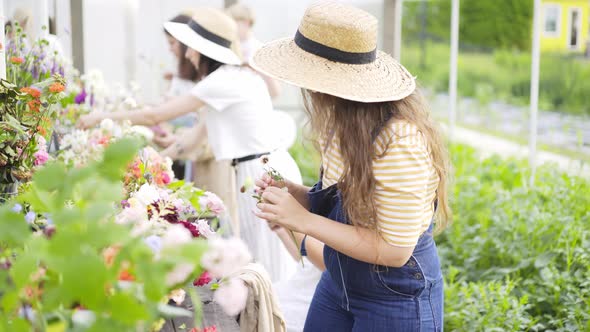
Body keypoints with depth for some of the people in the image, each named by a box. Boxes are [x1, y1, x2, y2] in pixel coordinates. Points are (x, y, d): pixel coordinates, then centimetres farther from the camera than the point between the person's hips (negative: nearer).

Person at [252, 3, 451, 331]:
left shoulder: (399, 140, -29)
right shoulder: (347, 125, -3)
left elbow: (394, 250, -25)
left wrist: (303, 220, -26)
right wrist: (293, 193, -9)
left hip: (398, 301, -7)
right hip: (339, 283, 8)